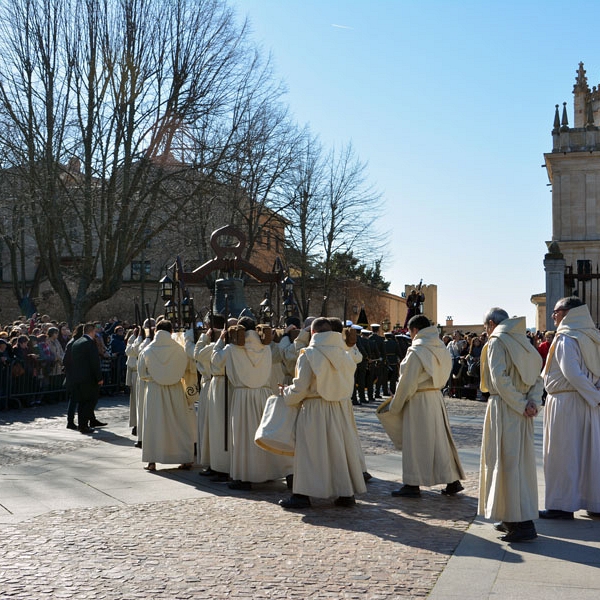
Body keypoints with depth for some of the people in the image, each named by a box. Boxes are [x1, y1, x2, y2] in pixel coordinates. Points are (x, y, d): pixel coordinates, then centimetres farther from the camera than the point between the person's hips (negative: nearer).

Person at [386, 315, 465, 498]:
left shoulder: (416, 351, -16)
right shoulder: (440, 348, 7)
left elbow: (407, 382, -15)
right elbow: (443, 375, 12)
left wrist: (395, 406, -6)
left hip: (418, 401, -8)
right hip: (437, 397, 8)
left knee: (415, 442, 1)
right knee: (440, 438, 13)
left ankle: (413, 485, 7)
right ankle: (453, 481, 16)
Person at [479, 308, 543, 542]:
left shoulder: (496, 342, -9)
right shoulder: (521, 342, 14)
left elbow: (500, 379, -20)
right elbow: (537, 378, 7)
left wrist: (521, 405, -15)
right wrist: (532, 402, -5)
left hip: (503, 409, -8)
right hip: (521, 411, 8)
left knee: (507, 462, -4)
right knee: (521, 461, 13)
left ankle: (522, 524, -5)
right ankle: (512, 519, 22)